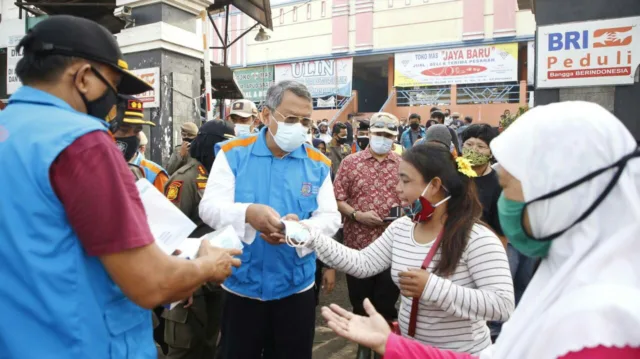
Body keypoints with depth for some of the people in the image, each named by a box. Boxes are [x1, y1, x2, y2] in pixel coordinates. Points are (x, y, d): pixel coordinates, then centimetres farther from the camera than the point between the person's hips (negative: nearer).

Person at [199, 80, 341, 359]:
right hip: (241, 286, -1)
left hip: (296, 288, 2)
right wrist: (247, 213, -33)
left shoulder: (318, 164, 1)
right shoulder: (232, 154, -4)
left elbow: (330, 218, -3)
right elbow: (209, 207, -12)